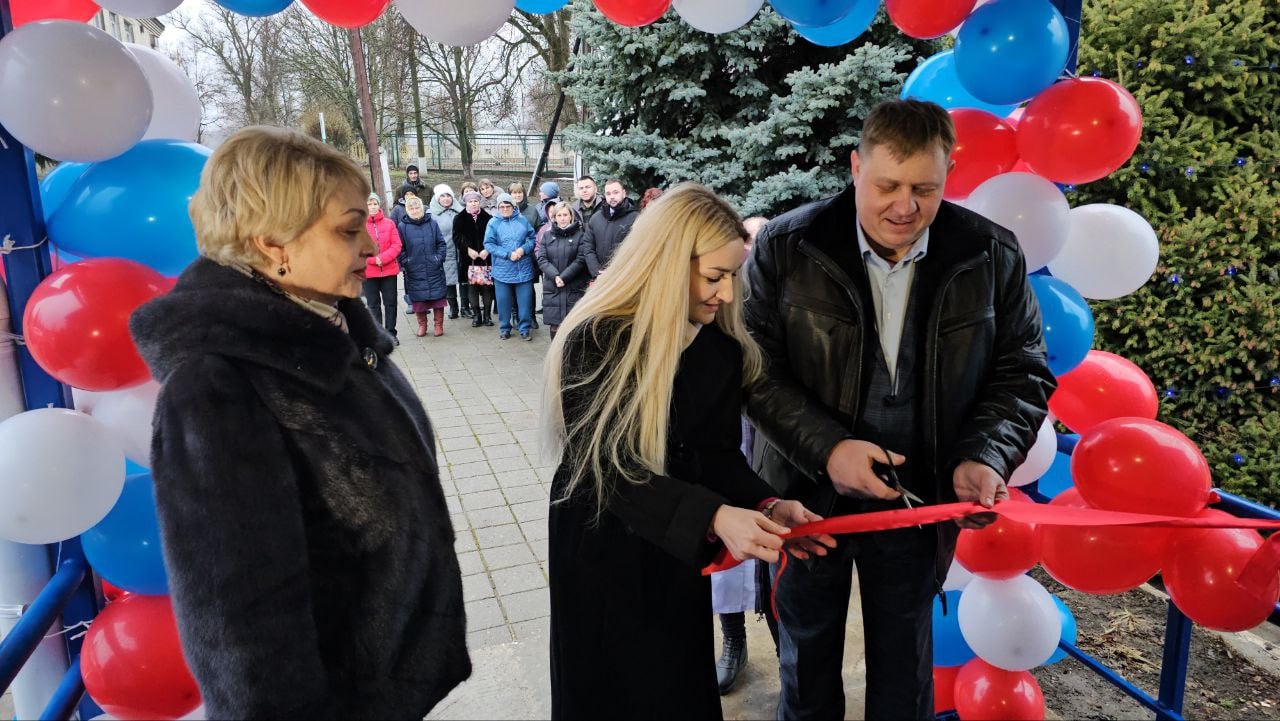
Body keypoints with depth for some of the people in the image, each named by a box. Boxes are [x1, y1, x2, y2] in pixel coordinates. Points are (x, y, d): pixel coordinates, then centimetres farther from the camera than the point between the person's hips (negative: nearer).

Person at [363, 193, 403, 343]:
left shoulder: (389, 223, 2)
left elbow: (396, 245, -2)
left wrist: (383, 258, -15)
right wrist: (373, 259, -17)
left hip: (389, 270, 1)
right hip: (368, 272, -1)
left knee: (390, 302, 8)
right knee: (374, 304, 7)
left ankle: (391, 333, 18)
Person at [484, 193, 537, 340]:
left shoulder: (522, 220, 5)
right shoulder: (493, 223, 0)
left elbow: (532, 238, 7)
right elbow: (489, 244, -7)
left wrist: (523, 249, -13)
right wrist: (508, 254, -15)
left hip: (524, 269, 1)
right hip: (503, 271, -1)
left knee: (525, 300, 3)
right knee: (504, 302, 7)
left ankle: (525, 328, 15)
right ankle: (504, 328, 22)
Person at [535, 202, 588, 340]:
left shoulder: (579, 235, 1)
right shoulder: (547, 235, 11)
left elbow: (581, 260, -7)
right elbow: (541, 259, 2)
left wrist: (563, 277, -15)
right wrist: (555, 276, -14)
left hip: (574, 288, -3)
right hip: (551, 288, 3)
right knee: (554, 325, 5)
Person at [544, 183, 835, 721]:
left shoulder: (723, 349, -6)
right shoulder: (595, 341, -22)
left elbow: (719, 452, -3)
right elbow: (607, 467, -26)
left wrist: (766, 505, -23)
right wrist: (712, 517, -36)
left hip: (680, 548, 5)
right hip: (602, 549, -4)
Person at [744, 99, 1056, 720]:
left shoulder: (992, 255, -7)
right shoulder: (785, 248, -12)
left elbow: (1021, 372, -1)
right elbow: (757, 366, -12)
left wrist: (984, 458, -17)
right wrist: (827, 447, -23)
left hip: (921, 501, 1)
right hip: (809, 494, 0)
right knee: (807, 656, 22)